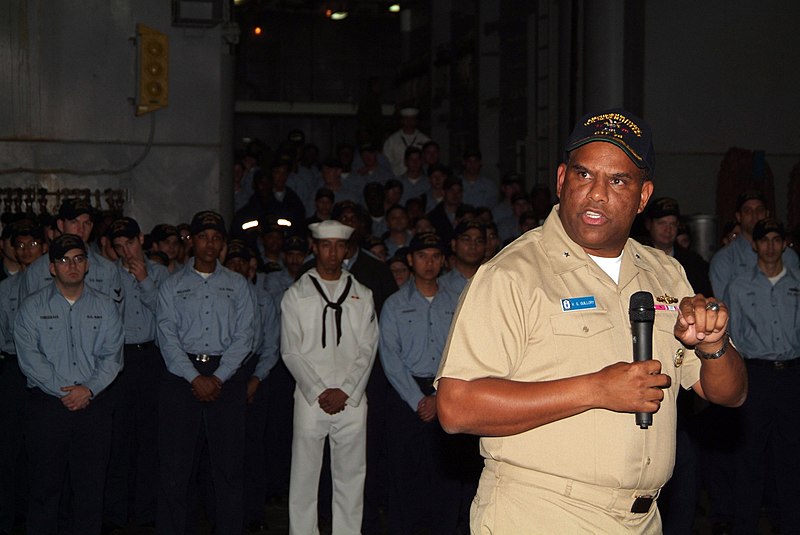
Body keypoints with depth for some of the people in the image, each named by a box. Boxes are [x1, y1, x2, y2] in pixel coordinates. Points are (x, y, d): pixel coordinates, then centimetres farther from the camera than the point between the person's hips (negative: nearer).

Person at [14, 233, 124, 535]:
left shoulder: (105, 307, 10)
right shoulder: (32, 307, 4)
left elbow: (112, 357, 4)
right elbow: (29, 358, -5)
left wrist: (88, 389, -12)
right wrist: (63, 391, -12)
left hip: (93, 404, 2)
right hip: (48, 404, -1)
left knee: (91, 486, 2)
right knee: (45, 485, 0)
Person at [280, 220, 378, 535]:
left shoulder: (362, 296, 11)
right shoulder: (296, 295, 7)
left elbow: (367, 350, 5)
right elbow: (291, 351, 1)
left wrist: (345, 391, -7)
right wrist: (318, 392, -7)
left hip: (351, 399, 1)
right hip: (310, 398, -1)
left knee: (350, 476, 3)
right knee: (304, 475, 0)